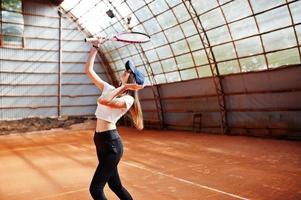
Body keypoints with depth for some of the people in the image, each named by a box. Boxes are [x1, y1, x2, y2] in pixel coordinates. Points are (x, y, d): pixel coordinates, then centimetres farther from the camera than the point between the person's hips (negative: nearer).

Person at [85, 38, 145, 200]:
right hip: (101, 142, 8)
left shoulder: (128, 99, -12)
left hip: (111, 143, -8)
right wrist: (95, 47, 10)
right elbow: (88, 70, 12)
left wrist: (124, 87, -20)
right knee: (115, 185, 17)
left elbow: (102, 101, -30)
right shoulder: (109, 89, 9)